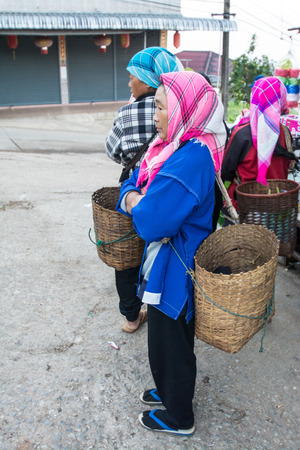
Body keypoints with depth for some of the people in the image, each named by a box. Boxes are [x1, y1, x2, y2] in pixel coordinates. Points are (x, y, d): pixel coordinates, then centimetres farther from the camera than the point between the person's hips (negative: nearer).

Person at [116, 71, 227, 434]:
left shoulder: (191, 159, -28)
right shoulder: (176, 146, 3)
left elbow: (150, 223, -31)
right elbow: (133, 185, 9)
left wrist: (136, 204, -10)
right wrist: (133, 197, -13)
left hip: (176, 268, -9)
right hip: (165, 260, 9)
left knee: (171, 342, 11)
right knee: (165, 336, 26)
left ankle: (179, 418, 36)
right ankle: (169, 391, 50)